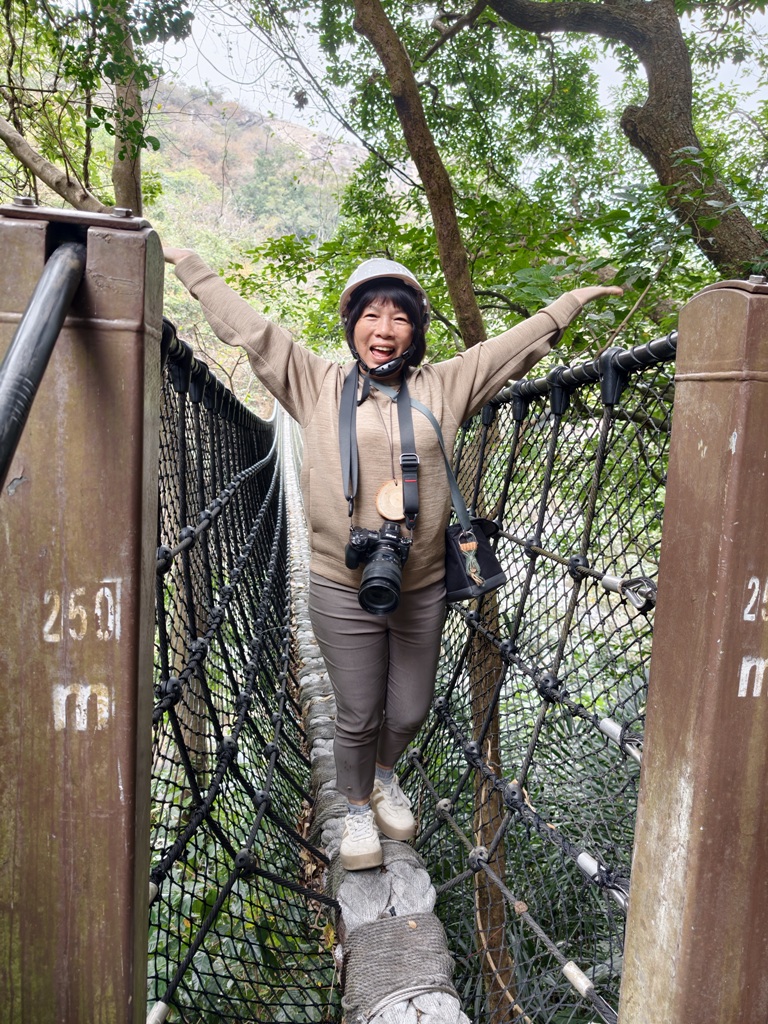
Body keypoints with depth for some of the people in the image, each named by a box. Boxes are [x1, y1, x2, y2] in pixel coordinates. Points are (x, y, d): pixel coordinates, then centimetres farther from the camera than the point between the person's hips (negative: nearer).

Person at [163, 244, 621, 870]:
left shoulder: (444, 388, 4)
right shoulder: (318, 385, 0)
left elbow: (517, 344, 11)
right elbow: (248, 329, 2)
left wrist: (576, 299, 18)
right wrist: (187, 263, 5)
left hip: (423, 590, 2)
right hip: (343, 591, -2)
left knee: (410, 713, 17)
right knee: (358, 718, 11)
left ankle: (384, 777, 51)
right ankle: (358, 809, 41)